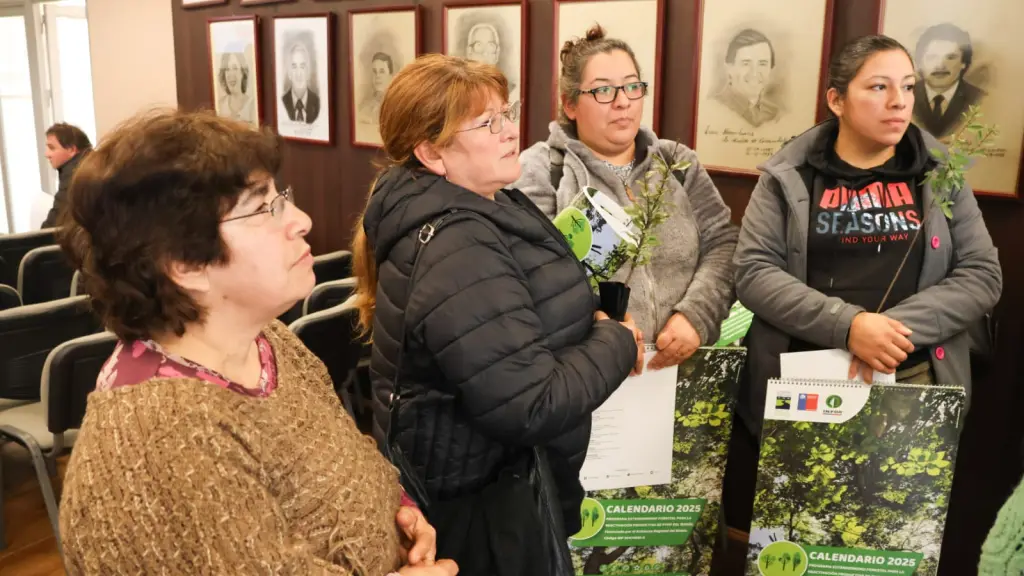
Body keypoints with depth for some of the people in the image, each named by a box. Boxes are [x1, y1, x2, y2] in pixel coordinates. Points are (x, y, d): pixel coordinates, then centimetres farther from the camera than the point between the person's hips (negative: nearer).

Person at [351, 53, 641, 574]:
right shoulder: (457, 253, -29)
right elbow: (532, 408, -32)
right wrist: (617, 343, -17)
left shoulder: (481, 206, 3)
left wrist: (590, 324, -2)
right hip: (483, 506, -9)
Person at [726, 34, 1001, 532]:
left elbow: (982, 274, 2)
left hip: (913, 379, 2)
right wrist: (846, 325, -21)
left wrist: (898, 325, -15)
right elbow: (753, 272, -8)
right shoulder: (789, 175, 0)